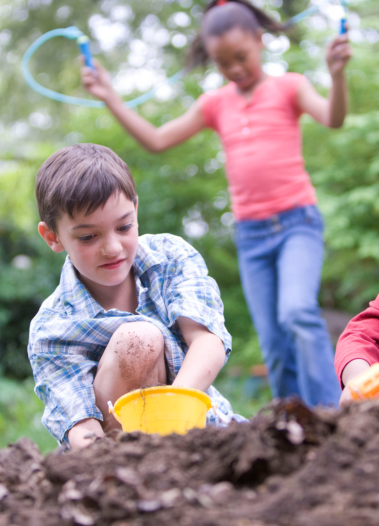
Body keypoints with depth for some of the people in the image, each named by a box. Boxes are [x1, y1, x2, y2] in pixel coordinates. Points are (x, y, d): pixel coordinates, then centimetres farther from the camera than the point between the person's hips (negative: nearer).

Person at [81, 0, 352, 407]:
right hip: (251, 236, 4)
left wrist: (337, 74, -34)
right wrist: (110, 99, 6)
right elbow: (157, 140, 12)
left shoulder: (288, 87, 2)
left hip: (297, 223, -4)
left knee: (297, 311, -27)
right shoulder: (215, 105, 12)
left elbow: (333, 118, -15)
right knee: (275, 347, 1)